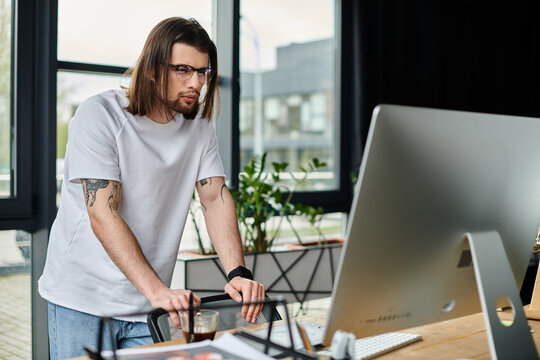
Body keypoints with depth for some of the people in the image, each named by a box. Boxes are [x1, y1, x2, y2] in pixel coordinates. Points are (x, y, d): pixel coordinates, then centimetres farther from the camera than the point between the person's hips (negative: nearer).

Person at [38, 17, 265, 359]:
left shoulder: (199, 124, 2)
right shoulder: (98, 115, -15)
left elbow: (216, 196, -4)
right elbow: (102, 216, -23)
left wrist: (238, 273, -20)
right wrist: (157, 291, -33)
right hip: (83, 298, -4)